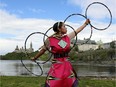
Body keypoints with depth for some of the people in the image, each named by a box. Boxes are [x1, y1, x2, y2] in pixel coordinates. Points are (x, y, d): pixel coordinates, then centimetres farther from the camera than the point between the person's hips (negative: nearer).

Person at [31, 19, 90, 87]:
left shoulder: (67, 37, 5)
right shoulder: (50, 40, -8)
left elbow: (77, 31, 15)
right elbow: (43, 50, 5)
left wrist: (85, 23, 23)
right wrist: (35, 58, 16)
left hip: (67, 66, 5)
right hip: (56, 66, -4)